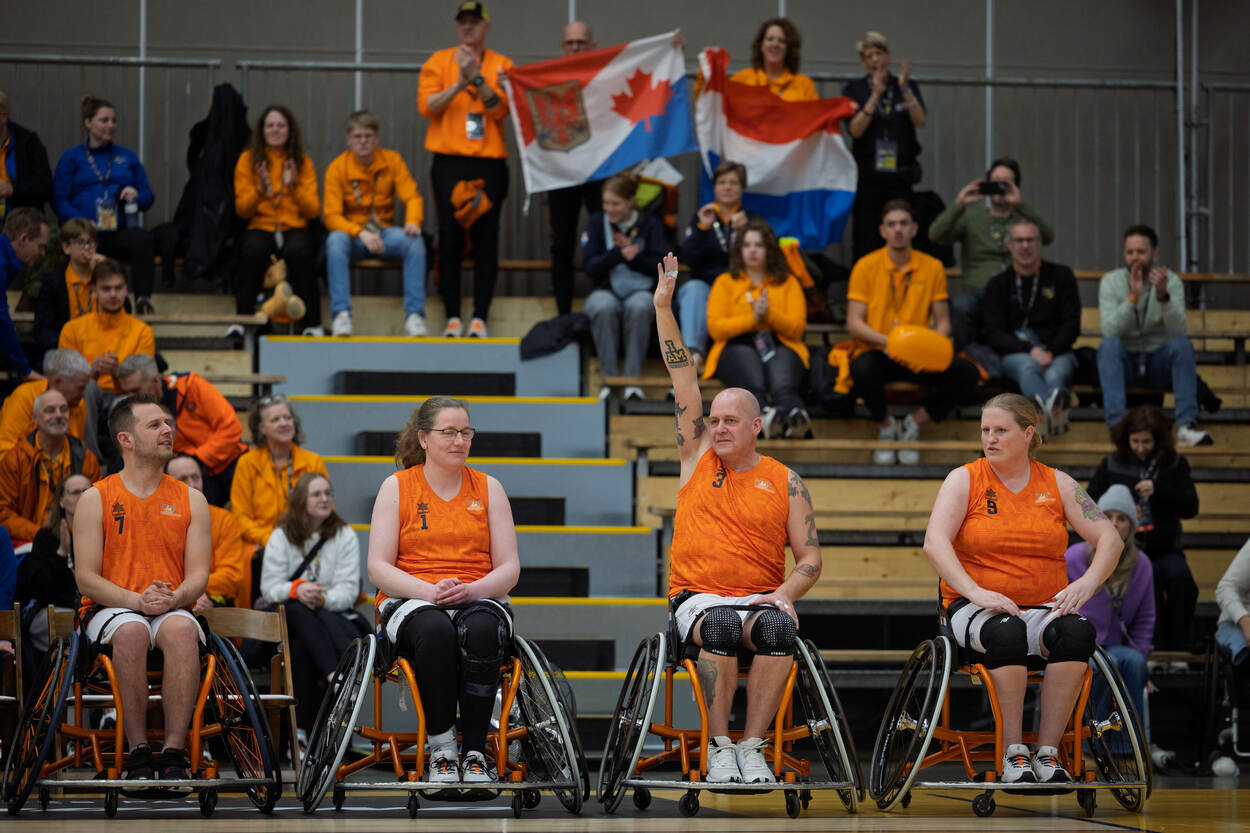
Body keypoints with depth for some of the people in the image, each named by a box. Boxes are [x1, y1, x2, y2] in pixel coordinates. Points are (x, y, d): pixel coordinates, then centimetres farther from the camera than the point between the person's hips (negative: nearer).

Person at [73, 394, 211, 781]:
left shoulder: (191, 500, 12)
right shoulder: (95, 499, 5)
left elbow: (198, 574, 6)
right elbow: (86, 577, -2)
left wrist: (173, 598, -18)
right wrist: (138, 600, -19)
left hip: (172, 609, 2)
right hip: (109, 609, -1)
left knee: (182, 629, -36)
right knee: (131, 631, -38)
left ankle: (174, 753, -37)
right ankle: (138, 752, -32)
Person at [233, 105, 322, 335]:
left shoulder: (303, 162, 10)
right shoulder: (248, 159, 8)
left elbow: (313, 210, 3)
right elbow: (242, 210, 2)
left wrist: (293, 186, -12)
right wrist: (260, 188, -15)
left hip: (295, 229, 0)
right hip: (260, 228, 0)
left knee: (299, 251, -36)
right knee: (253, 249, -36)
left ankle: (313, 324, -31)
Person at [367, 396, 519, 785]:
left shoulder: (488, 488, 12)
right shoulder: (397, 487, 7)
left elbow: (509, 567, 7)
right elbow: (379, 567, -1)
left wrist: (471, 590, -14)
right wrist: (430, 591, -18)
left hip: (479, 598, 1)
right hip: (411, 602, -1)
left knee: (481, 630, -37)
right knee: (435, 631, -39)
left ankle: (475, 751, -29)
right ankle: (441, 750, -28)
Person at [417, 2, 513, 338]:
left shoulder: (502, 65, 7)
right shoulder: (439, 61, 8)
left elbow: (500, 109, -6)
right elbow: (426, 106, -2)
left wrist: (476, 77, -16)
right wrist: (459, 85, -15)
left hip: (489, 163, 0)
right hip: (449, 162, 0)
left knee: (485, 240, -3)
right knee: (450, 238, -4)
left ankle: (480, 317, -1)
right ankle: (452, 317, 0)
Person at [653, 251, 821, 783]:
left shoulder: (784, 481, 10)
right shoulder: (697, 458, 13)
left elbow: (809, 557, 8)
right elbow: (682, 378, 9)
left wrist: (784, 594, -13)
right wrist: (663, 307, 4)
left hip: (760, 595, 0)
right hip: (697, 596, 0)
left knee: (778, 626, -34)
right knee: (722, 624, -35)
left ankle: (753, 747, -28)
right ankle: (718, 748, -27)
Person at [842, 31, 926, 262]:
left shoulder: (909, 87, 10)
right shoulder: (854, 90, 6)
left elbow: (920, 120, -6)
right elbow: (855, 129, -7)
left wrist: (904, 89, -18)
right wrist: (876, 95, -15)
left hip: (901, 172, 1)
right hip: (867, 175, -1)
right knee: (865, 240, -6)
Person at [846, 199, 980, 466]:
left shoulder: (932, 267, 6)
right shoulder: (866, 266, -1)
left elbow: (942, 321, 8)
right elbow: (854, 324, -5)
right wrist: (888, 341, -23)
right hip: (877, 352, -2)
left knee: (966, 373, -23)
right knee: (863, 369, -38)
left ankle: (913, 424, -3)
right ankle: (886, 426, -6)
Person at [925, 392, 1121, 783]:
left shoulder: (1057, 483, 11)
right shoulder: (965, 479, 5)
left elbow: (1109, 538, 7)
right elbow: (934, 542, -9)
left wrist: (1087, 583, -14)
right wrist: (976, 592, -24)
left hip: (1045, 607, 2)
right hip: (975, 608, -2)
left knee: (1078, 631, -32)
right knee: (1007, 631, -38)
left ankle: (1048, 752, -28)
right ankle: (1013, 753, -28)